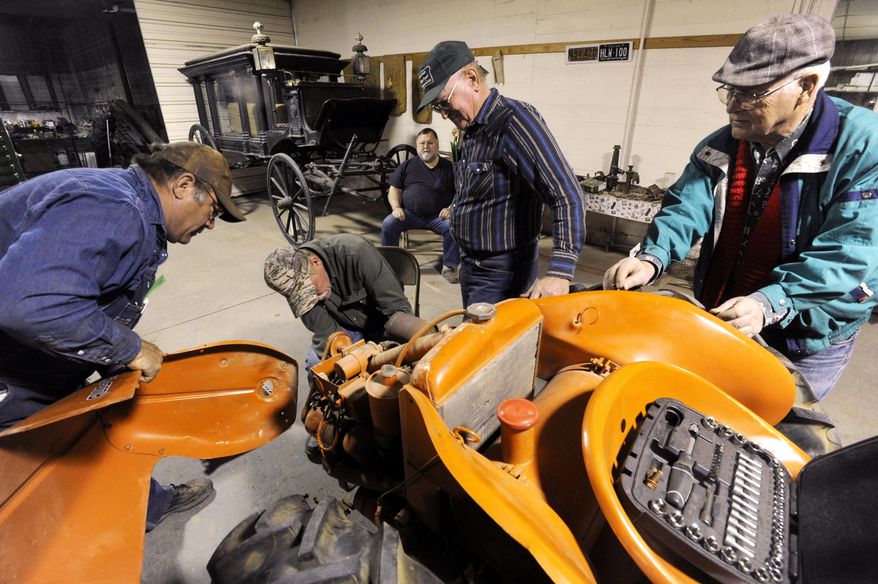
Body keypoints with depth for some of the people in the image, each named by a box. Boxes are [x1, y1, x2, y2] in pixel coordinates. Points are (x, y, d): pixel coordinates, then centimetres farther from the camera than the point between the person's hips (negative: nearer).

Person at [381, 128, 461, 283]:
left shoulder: (448, 167, 7)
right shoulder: (407, 165, 13)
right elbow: (394, 189, 12)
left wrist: (451, 208, -14)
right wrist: (396, 207, -7)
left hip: (437, 217, -1)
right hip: (409, 214, 2)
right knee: (388, 224, -23)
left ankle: (449, 266, -12)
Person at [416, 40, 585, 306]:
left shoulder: (514, 120, -19)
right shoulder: (471, 129, 10)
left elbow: (567, 196, -26)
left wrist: (559, 273, -34)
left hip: (501, 273, -9)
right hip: (471, 265, 9)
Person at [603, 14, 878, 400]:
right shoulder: (721, 146, -2)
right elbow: (686, 208, -11)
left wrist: (769, 304, -38)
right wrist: (652, 258, -31)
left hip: (804, 343, -4)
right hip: (716, 322, 5)